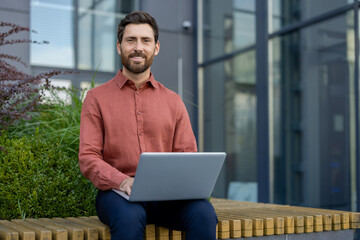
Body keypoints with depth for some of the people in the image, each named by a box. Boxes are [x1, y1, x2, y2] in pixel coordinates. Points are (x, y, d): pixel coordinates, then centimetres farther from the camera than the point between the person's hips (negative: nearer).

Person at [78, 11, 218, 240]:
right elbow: (88, 157, -1)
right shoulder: (97, 98, 8)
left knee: (204, 213, -29)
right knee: (130, 217, -37)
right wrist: (122, 181, -20)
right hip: (117, 192, -2)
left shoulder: (173, 101, 16)